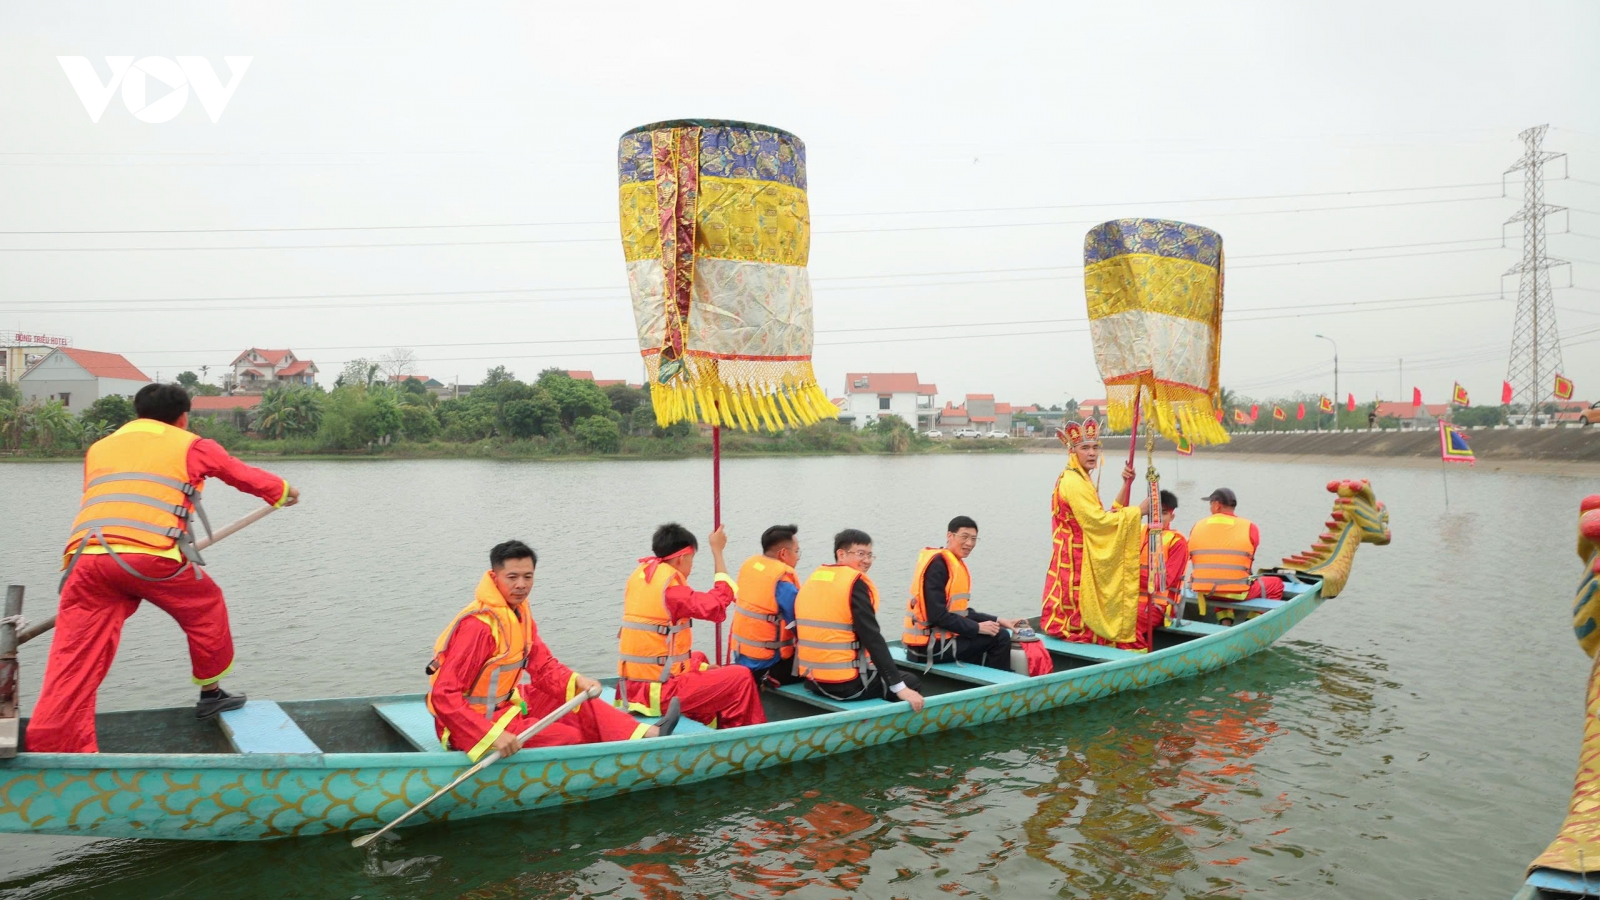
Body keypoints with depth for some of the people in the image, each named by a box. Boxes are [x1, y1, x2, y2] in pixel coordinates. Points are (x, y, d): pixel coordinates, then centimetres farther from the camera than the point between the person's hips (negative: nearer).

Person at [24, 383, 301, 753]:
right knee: (206, 608, 22)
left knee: (74, 660, 2)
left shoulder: (99, 448, 30)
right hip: (150, 553, -4)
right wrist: (283, 491, 48)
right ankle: (211, 694, 33)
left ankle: (46, 749, -4)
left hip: (84, 556, 4)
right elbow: (244, 475, 29)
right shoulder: (190, 445, 17)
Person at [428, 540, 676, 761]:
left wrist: (577, 681, -16)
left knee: (582, 704, 4)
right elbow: (444, 695, -29)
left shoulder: (519, 612, 2)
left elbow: (544, 667, 5)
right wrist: (493, 736, -37)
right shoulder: (478, 626, -26)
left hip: (504, 705, 9)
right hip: (471, 728, -9)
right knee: (570, 738, -14)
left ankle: (648, 735, -6)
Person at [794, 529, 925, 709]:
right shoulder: (855, 583, -14)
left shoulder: (812, 580, 8)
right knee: (911, 681, 15)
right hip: (848, 684, -8)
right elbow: (872, 639, -19)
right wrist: (900, 687, -18)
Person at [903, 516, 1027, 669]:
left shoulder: (955, 564, 13)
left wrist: (999, 621, 9)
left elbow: (962, 612, 16)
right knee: (1000, 638, -8)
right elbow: (937, 615, -21)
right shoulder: (938, 563, -16)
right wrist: (977, 627, -13)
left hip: (933, 641, 10)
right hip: (931, 645, -10)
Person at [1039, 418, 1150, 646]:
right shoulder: (1073, 483, -18)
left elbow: (1100, 516, 11)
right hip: (1076, 558, -10)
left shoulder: (1081, 480, 14)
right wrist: (1138, 511, -15)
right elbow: (1097, 520, -22)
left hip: (1085, 557, 10)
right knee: (1079, 605, -3)